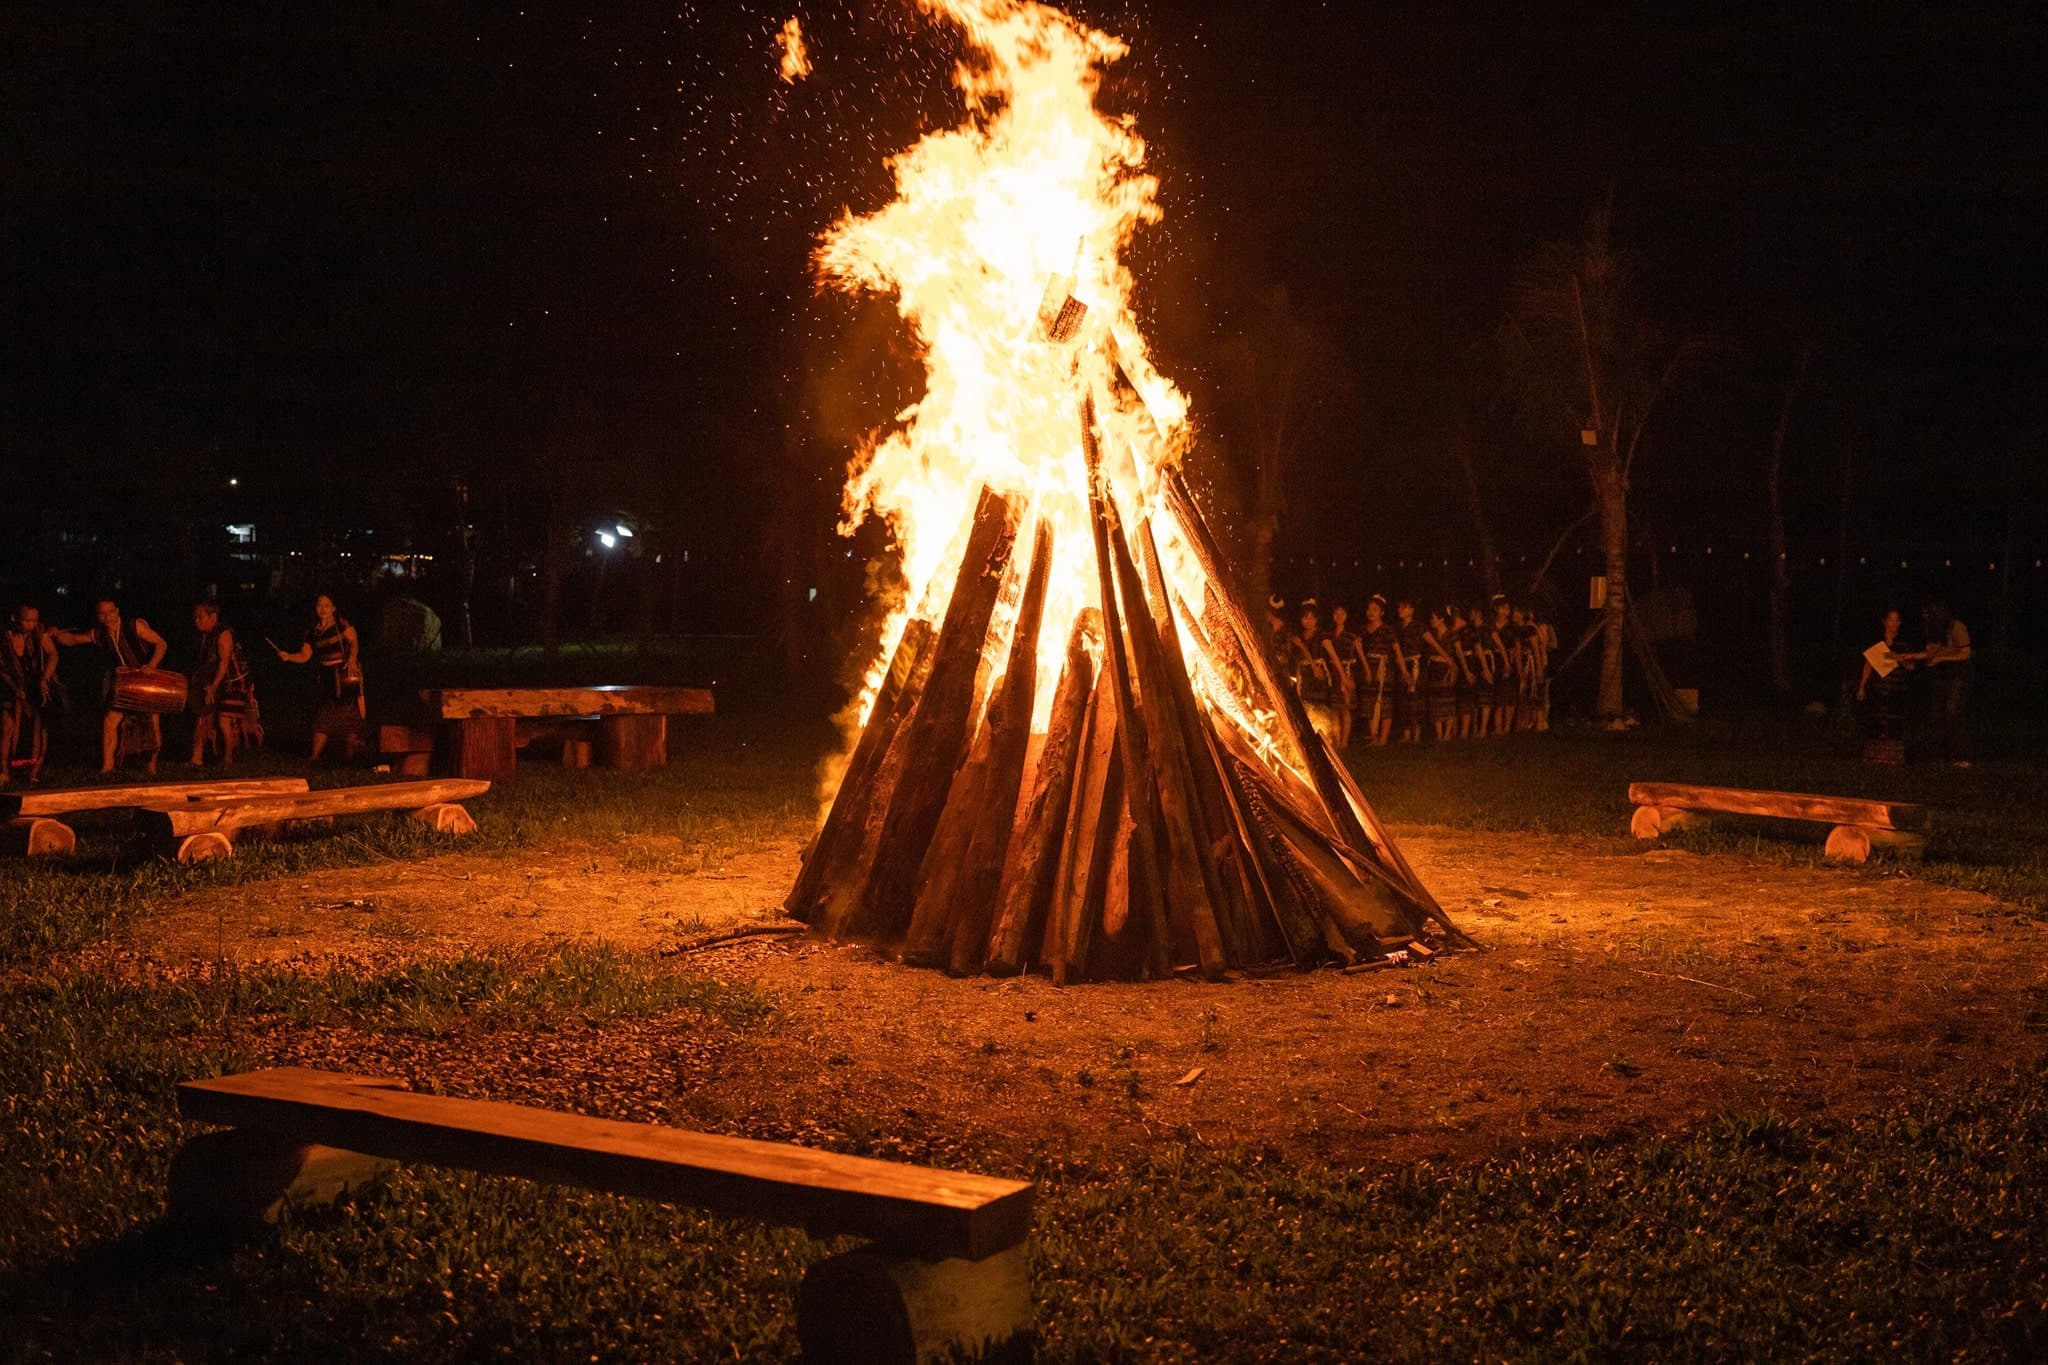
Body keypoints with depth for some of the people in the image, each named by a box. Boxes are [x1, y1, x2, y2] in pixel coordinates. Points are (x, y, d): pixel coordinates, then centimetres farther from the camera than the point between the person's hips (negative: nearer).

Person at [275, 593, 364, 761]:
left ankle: (349, 753, -1)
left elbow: (353, 642, -12)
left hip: (345, 674, -5)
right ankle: (315, 756, 1)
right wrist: (288, 657, -7)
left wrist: (352, 658, -29)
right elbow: (304, 655, 11)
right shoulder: (313, 632, 13)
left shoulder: (342, 624, -2)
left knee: (349, 715, -8)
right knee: (322, 716, 2)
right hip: (326, 677, 5)